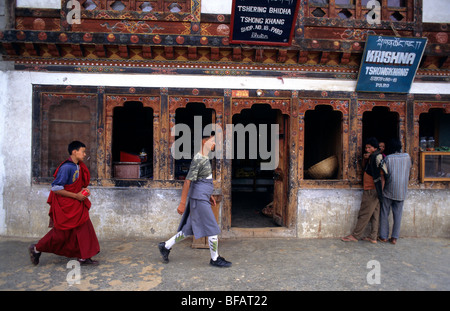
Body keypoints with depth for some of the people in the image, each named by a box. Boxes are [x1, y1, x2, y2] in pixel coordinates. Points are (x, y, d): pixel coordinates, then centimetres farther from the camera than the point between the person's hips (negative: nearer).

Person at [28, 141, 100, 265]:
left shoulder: (78, 166, 6)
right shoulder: (66, 167, -21)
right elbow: (56, 188, -22)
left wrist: (84, 190, 1)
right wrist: (76, 196, -20)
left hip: (76, 205, 9)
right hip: (64, 206, -9)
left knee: (84, 228, 7)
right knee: (61, 234, 4)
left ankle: (84, 257, 15)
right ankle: (36, 249, 27)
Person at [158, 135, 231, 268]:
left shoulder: (204, 158, 13)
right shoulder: (198, 159, -17)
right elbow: (188, 181, -19)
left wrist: (209, 196, 23)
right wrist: (182, 203, -18)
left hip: (202, 198, 10)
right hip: (199, 199, -10)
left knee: (189, 230, 17)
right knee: (213, 229, 1)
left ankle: (166, 246, 28)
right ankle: (215, 259, 18)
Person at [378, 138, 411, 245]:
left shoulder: (388, 158, -9)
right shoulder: (407, 157, 1)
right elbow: (409, 168, 17)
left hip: (388, 191, -3)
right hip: (401, 192, 3)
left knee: (384, 214, 8)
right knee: (398, 214, 9)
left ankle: (383, 236, 13)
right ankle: (394, 238, 12)